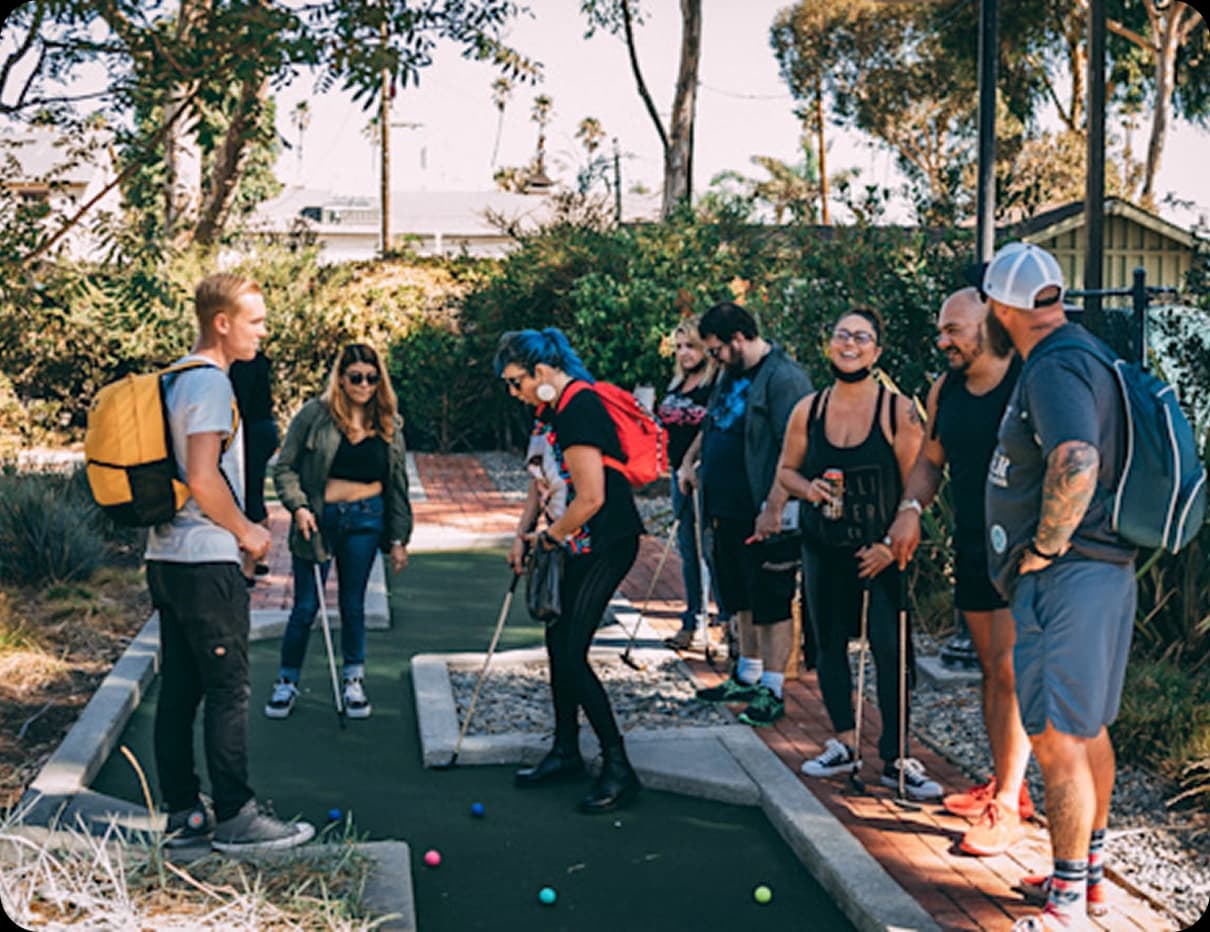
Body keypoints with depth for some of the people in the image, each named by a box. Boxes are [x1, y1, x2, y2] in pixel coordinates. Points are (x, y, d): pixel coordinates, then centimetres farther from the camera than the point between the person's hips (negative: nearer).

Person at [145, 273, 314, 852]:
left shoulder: (175, 379, 16)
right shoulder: (210, 383, -14)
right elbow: (202, 478, -23)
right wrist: (246, 531, -9)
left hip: (167, 558, 10)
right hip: (206, 563, -10)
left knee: (179, 690, 11)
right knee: (228, 690, -3)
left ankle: (184, 815, 18)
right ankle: (235, 816, 4)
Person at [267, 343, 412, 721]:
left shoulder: (389, 425, 5)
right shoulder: (315, 414, -5)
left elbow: (397, 485, 9)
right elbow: (284, 467, -1)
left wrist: (398, 539, 8)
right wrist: (298, 507, -15)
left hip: (365, 519, 2)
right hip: (317, 519, -2)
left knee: (353, 605, 9)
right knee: (306, 606, 3)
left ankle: (353, 682, 24)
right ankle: (287, 682, 20)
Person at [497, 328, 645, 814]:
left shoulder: (580, 411, -22)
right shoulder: (549, 410, 9)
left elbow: (590, 499, -24)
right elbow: (541, 479, 19)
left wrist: (548, 537, -9)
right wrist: (522, 534, 9)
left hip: (606, 543, -10)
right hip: (577, 544, 10)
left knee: (571, 653, -10)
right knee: (558, 640, 15)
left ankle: (618, 768, -1)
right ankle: (565, 753, 29)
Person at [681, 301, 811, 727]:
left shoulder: (784, 379, -16)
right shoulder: (732, 374, 13)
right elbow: (712, 425, 30)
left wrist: (773, 510, -24)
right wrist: (689, 461, 18)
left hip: (763, 519, -9)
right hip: (728, 512, 9)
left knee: (771, 604, 0)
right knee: (743, 600, 19)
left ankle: (772, 691, 8)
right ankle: (747, 677, 32)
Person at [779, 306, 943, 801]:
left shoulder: (899, 409, -8)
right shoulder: (807, 411, 3)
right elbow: (786, 469, 13)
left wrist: (893, 542, -14)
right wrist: (807, 488, -9)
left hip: (882, 551, -4)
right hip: (824, 550, 4)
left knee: (891, 647, -7)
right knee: (828, 643, 10)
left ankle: (896, 759, 4)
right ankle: (845, 744, 26)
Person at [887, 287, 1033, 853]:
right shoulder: (945, 391, 9)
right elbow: (929, 460, 19)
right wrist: (912, 508, 0)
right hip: (972, 551, 7)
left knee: (1009, 671, -9)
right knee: (990, 669, 14)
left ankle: (1005, 807, -2)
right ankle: (1005, 785, 27)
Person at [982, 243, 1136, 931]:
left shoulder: (1055, 369, -18)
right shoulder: (1082, 354, 14)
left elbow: (1077, 462, -34)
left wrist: (1045, 547, -22)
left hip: (1065, 579, -11)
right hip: (1103, 570, 11)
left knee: (1057, 739, -5)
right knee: (1088, 727, 19)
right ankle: (1090, 869, 33)